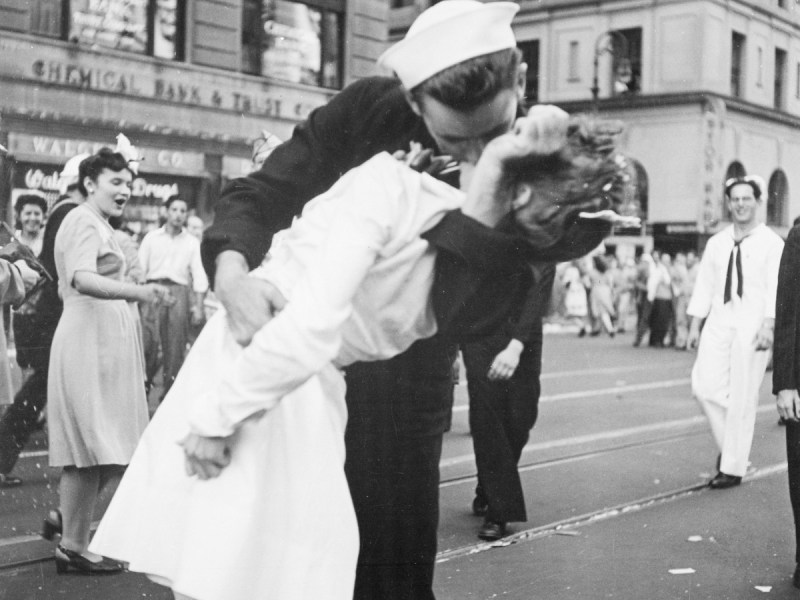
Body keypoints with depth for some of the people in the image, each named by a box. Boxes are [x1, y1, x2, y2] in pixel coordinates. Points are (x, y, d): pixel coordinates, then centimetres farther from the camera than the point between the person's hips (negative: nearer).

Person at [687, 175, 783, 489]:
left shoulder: (771, 243, -2)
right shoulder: (716, 242, 12)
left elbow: (775, 288, -9)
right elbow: (704, 285, 12)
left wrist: (768, 326, -20)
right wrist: (695, 325, 7)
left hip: (752, 326, -4)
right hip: (718, 322, 4)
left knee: (742, 398, -2)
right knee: (704, 386, -7)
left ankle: (733, 468, 9)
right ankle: (729, 445, 17)